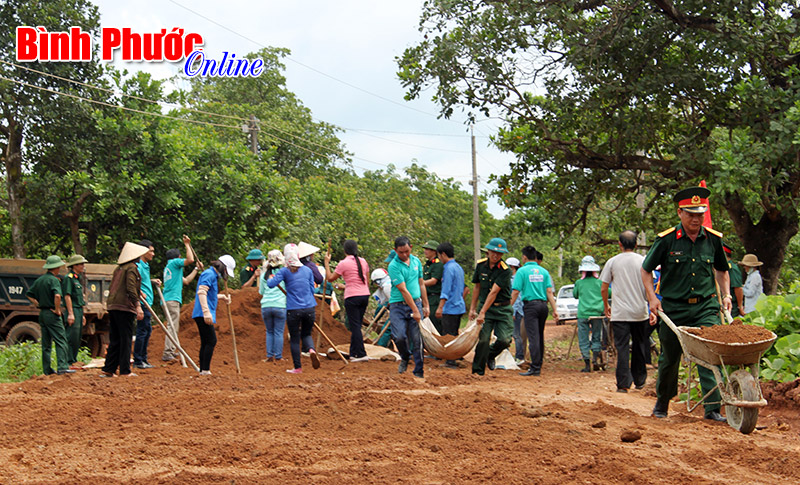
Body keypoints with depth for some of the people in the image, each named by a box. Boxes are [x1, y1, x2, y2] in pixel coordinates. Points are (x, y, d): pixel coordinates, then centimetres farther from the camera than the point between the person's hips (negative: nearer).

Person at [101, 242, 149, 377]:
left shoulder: (118, 268, 18)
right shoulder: (132, 268, -7)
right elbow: (131, 288, -17)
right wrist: (138, 306, -20)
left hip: (112, 306, 8)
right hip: (124, 307, -8)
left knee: (114, 340, 11)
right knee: (126, 339, -4)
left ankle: (108, 369, 11)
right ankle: (125, 370, -3)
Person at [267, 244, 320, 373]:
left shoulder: (285, 272, -4)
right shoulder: (307, 270, 6)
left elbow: (271, 284, -13)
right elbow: (312, 289, 13)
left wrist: (270, 278, 10)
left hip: (293, 309, -3)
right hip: (309, 308, 3)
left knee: (294, 338, 9)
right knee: (306, 334, 20)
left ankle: (297, 367, 12)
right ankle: (311, 349, -11)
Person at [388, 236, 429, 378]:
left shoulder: (416, 261, 8)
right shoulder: (393, 266, -11)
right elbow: (403, 290, -14)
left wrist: (425, 305, 15)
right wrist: (415, 311, -15)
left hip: (416, 303, 4)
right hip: (398, 306, -4)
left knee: (417, 339, -1)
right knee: (399, 337, -14)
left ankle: (419, 372, 6)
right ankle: (405, 357, 18)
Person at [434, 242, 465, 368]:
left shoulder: (448, 268, -15)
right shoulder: (458, 267, 15)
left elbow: (446, 290, -21)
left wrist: (440, 307, -23)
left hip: (450, 308, -9)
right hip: (459, 307, 9)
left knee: (449, 336, -5)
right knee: (455, 335, 13)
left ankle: (451, 362, -5)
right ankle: (454, 360, 16)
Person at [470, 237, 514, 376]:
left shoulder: (505, 270, -15)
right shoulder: (481, 265, 1)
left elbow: (494, 292, -20)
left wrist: (482, 312, -23)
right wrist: (472, 309, 12)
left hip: (503, 309, -2)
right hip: (484, 306, 2)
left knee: (505, 340, -11)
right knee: (483, 339, -10)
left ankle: (490, 355, 21)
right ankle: (477, 371, -1)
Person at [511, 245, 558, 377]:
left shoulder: (522, 271, -2)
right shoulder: (544, 271, 12)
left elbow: (515, 292, -7)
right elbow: (549, 292, 6)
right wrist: (555, 309, 5)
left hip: (530, 305, -5)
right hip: (543, 305, 5)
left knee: (533, 337, -9)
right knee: (540, 336, 13)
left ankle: (535, 368, -14)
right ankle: (538, 365, 17)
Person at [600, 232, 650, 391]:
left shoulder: (612, 262, -1)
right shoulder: (642, 261, 0)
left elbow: (604, 289, 3)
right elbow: (649, 287, -1)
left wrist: (606, 305, 19)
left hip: (620, 313, -1)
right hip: (640, 312, 2)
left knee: (622, 347, -3)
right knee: (639, 347, 15)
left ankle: (623, 383, -9)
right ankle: (639, 380, 23)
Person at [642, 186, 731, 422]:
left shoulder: (713, 239, 3)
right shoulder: (666, 240, -6)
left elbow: (721, 269, 21)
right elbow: (646, 270, 5)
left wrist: (726, 295, 8)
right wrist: (652, 298, -4)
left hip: (705, 307, 1)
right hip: (673, 308, -1)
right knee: (669, 359, 10)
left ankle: (713, 409, -11)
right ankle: (662, 402, 32)